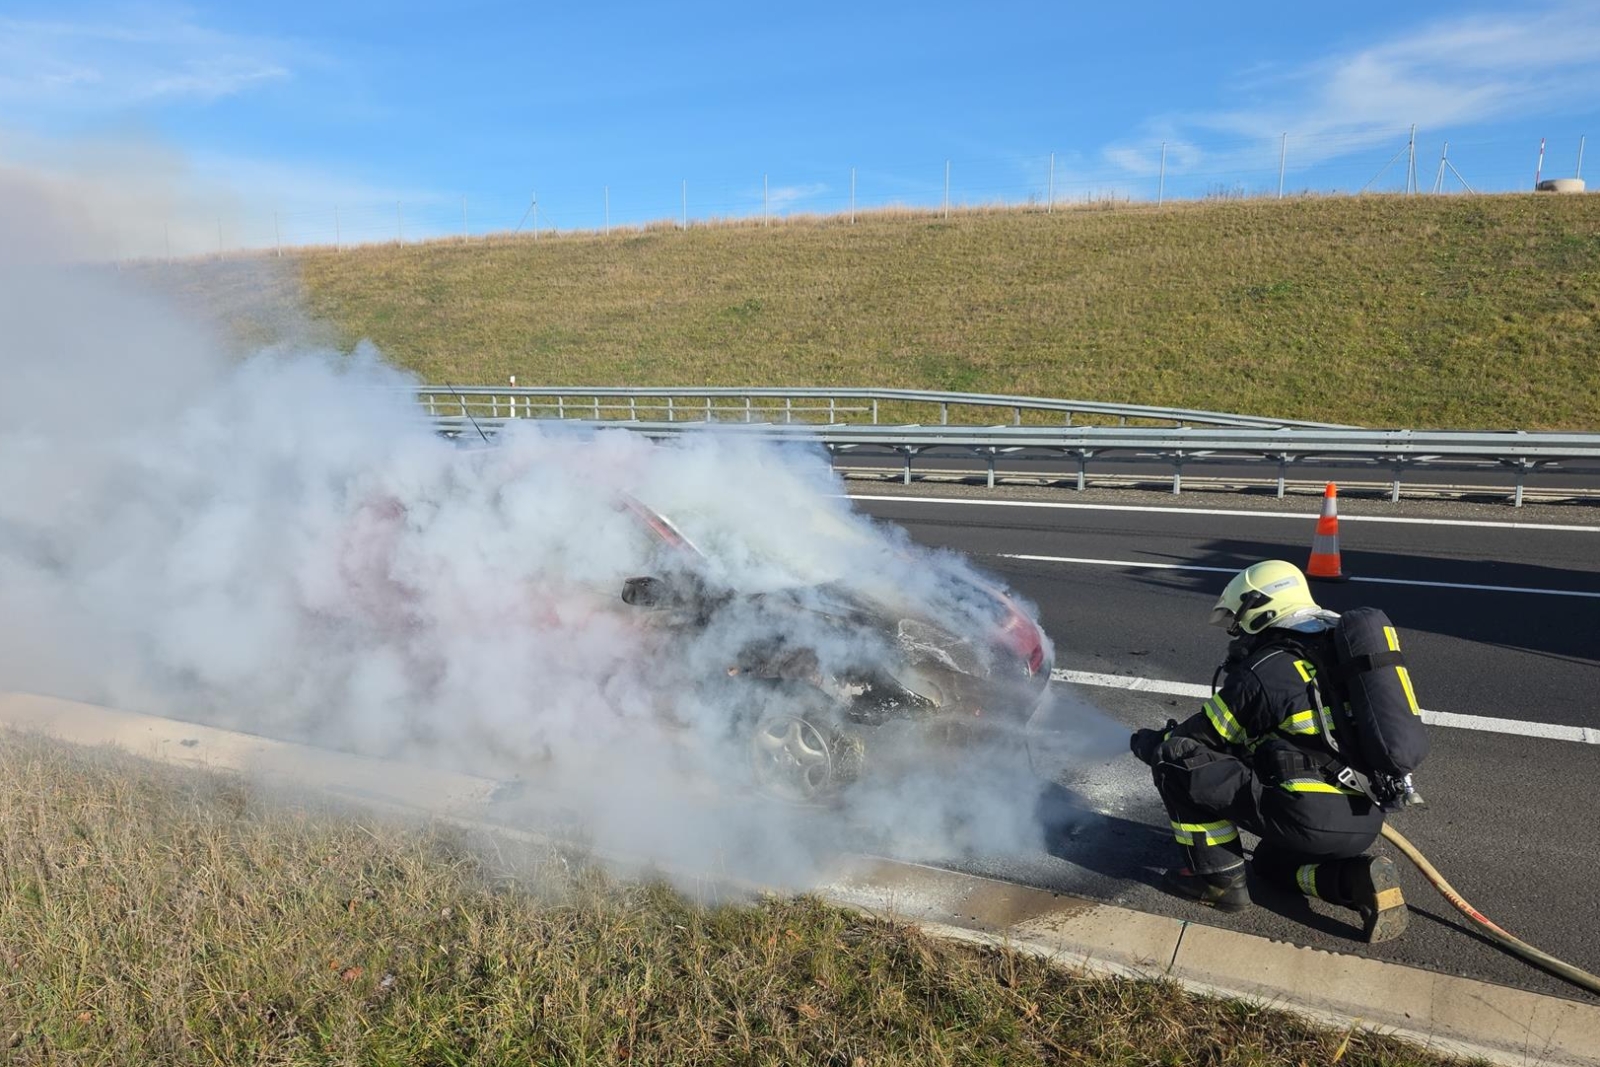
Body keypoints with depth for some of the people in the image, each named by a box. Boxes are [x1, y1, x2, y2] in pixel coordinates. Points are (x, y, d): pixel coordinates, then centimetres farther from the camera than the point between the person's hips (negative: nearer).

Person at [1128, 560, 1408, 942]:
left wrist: (1148, 743, 18)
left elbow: (1197, 739, -1)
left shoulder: (1262, 673, -11)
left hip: (1311, 820, -9)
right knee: (1272, 863, 35)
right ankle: (1356, 878, 8)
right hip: (1367, 822, 9)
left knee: (1177, 761, -6)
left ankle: (1219, 878, 5)